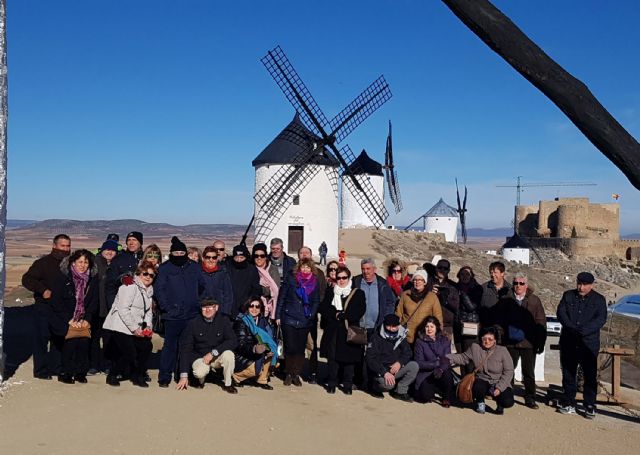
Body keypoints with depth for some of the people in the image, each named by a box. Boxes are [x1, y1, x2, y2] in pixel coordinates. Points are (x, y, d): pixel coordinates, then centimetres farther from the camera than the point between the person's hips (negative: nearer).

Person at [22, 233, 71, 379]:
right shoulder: (43, 263, -7)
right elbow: (26, 279, -11)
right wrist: (43, 290, -22)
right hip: (44, 307, -5)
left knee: (60, 338, 10)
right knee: (42, 337, -3)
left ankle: (54, 367, 21)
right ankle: (40, 370, 4)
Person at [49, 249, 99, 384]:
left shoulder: (93, 279, 3)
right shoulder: (64, 278, -5)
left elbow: (94, 301, 5)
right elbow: (56, 301, -7)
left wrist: (86, 319, -6)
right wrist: (69, 320, -12)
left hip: (84, 319, 2)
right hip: (65, 319, -2)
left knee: (85, 338, -18)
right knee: (72, 337, -22)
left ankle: (81, 372, -4)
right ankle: (65, 373, -7)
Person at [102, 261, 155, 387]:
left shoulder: (149, 290, 13)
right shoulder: (130, 286, -14)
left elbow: (148, 311, 16)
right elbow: (123, 309, -19)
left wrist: (148, 327, -1)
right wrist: (134, 329, -19)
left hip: (136, 328, 8)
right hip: (120, 326, -8)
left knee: (146, 346, -5)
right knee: (130, 353, -14)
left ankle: (137, 376, 13)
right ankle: (112, 376, 9)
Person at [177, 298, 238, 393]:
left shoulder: (224, 321, -8)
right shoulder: (193, 323, -10)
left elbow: (233, 341, -16)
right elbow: (185, 349, -11)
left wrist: (213, 353, -27)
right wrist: (184, 375, -16)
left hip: (218, 356, 2)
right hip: (199, 356, -1)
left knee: (228, 354, -30)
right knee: (200, 372, -33)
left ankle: (228, 384, -6)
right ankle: (200, 380, 6)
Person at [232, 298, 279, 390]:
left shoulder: (262, 321, 3)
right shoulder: (241, 322, -16)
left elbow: (268, 338, 1)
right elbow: (241, 344, -25)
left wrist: (269, 349, -22)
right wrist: (254, 349, -45)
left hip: (255, 355, 7)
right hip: (241, 357, -6)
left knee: (270, 352, -14)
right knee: (256, 369, -27)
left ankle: (262, 381, -4)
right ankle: (236, 374, 2)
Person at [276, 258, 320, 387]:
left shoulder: (314, 282, 7)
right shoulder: (290, 278, 2)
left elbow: (316, 301, 11)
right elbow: (281, 297, 3)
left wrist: (311, 314, -2)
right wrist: (278, 316, 0)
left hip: (304, 321, 2)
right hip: (288, 319, -2)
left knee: (300, 348, 4)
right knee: (290, 347, -1)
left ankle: (296, 375, 15)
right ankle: (288, 374, 14)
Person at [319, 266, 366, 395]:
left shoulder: (358, 293, 4)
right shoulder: (330, 292, 12)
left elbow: (360, 311, -7)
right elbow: (323, 308, 3)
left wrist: (343, 315, -14)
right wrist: (336, 314, -12)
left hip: (350, 331, -2)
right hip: (332, 331, 2)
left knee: (349, 358, 2)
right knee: (332, 357, 4)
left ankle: (348, 384, 14)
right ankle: (332, 383, 16)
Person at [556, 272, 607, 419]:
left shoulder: (599, 299, 3)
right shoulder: (568, 296, 8)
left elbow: (601, 319, -9)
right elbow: (561, 313, -3)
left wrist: (583, 331, -21)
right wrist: (572, 328, -19)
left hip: (589, 344, -2)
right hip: (568, 342, 2)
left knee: (590, 375, 0)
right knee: (568, 374, 7)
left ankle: (590, 406, 9)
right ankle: (569, 404, 17)